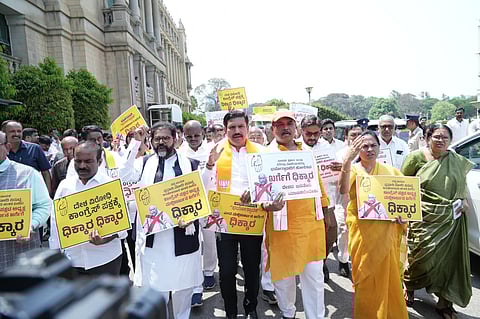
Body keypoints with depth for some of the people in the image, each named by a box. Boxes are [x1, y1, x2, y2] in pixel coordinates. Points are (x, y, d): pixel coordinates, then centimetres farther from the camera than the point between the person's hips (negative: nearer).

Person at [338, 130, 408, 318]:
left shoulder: (390, 171, 6)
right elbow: (343, 189, -25)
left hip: (386, 232, 2)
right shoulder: (353, 170, -4)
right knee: (364, 276, 8)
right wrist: (348, 160, -36)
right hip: (362, 231, -2)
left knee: (387, 276, 11)